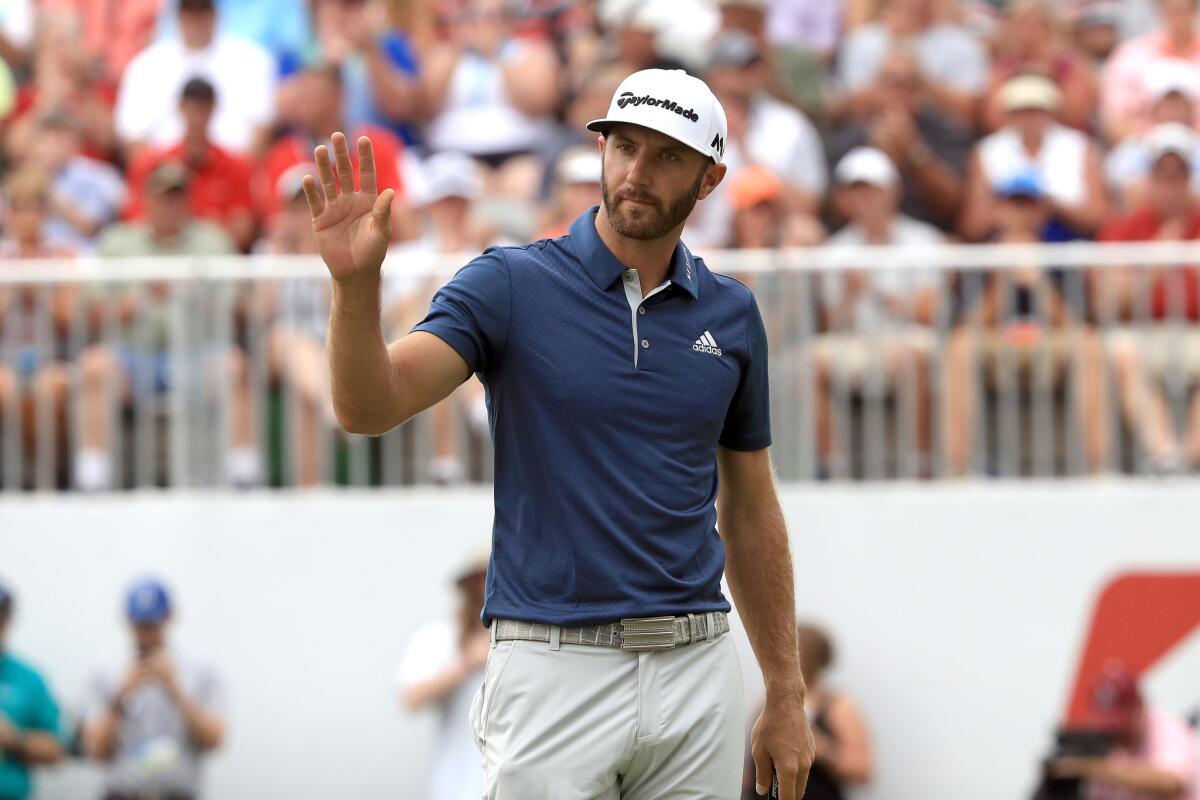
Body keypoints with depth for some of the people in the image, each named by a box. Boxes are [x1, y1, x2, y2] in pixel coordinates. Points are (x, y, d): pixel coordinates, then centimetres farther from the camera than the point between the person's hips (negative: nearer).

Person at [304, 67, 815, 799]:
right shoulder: (511, 286, -2)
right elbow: (370, 407, -15)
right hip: (553, 669, -3)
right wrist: (357, 282, -34)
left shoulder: (730, 316, 9)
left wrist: (786, 694, 13)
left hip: (694, 677, 4)